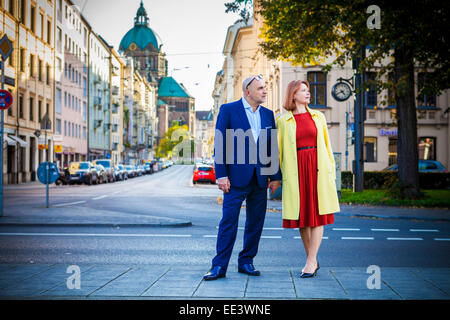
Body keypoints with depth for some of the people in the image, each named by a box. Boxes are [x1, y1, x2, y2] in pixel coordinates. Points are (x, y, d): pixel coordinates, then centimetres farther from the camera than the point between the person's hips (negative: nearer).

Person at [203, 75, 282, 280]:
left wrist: (275, 175, 7)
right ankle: (219, 266, 2)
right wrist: (221, 175, -11)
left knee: (256, 222, 9)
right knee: (229, 221, -4)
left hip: (260, 178, 5)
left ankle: (246, 262, 21)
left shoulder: (268, 114, 12)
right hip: (237, 177, -5)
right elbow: (219, 145, -5)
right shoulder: (228, 110, -1)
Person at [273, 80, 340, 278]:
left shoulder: (318, 117, 12)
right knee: (302, 217, 3)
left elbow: (326, 145, 13)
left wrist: (331, 170, 7)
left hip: (318, 169, 1)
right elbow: (279, 150, 7)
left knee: (318, 216, -4)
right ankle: (312, 260, 16)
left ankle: (310, 262, -1)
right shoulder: (283, 121, 6)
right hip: (296, 170, -1)